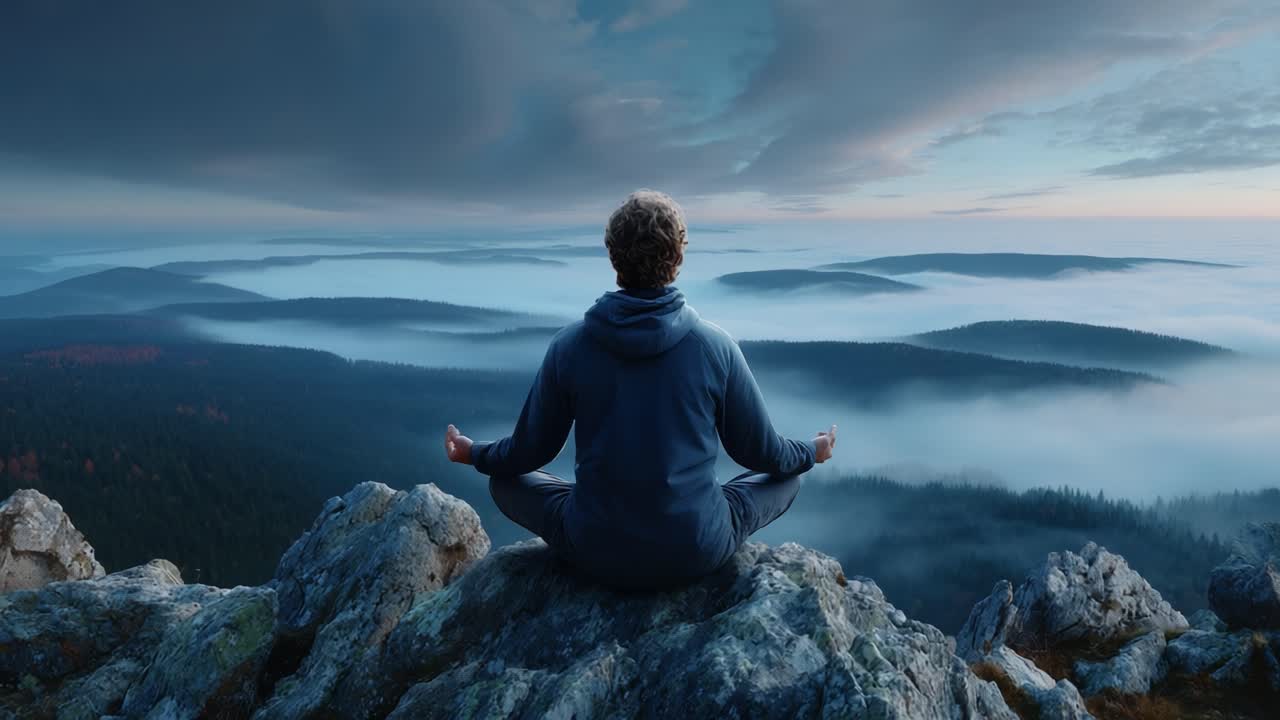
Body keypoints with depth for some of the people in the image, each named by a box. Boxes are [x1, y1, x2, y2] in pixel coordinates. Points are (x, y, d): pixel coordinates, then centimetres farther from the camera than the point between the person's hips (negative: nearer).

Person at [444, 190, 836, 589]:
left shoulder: (569, 345, -10)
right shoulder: (716, 345, -11)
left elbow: (529, 452, 2)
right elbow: (760, 452, 1)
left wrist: (474, 454, 24)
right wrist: (812, 452, 23)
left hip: (598, 552, 1)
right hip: (698, 550, 0)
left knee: (505, 480, 24)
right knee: (786, 477, 24)